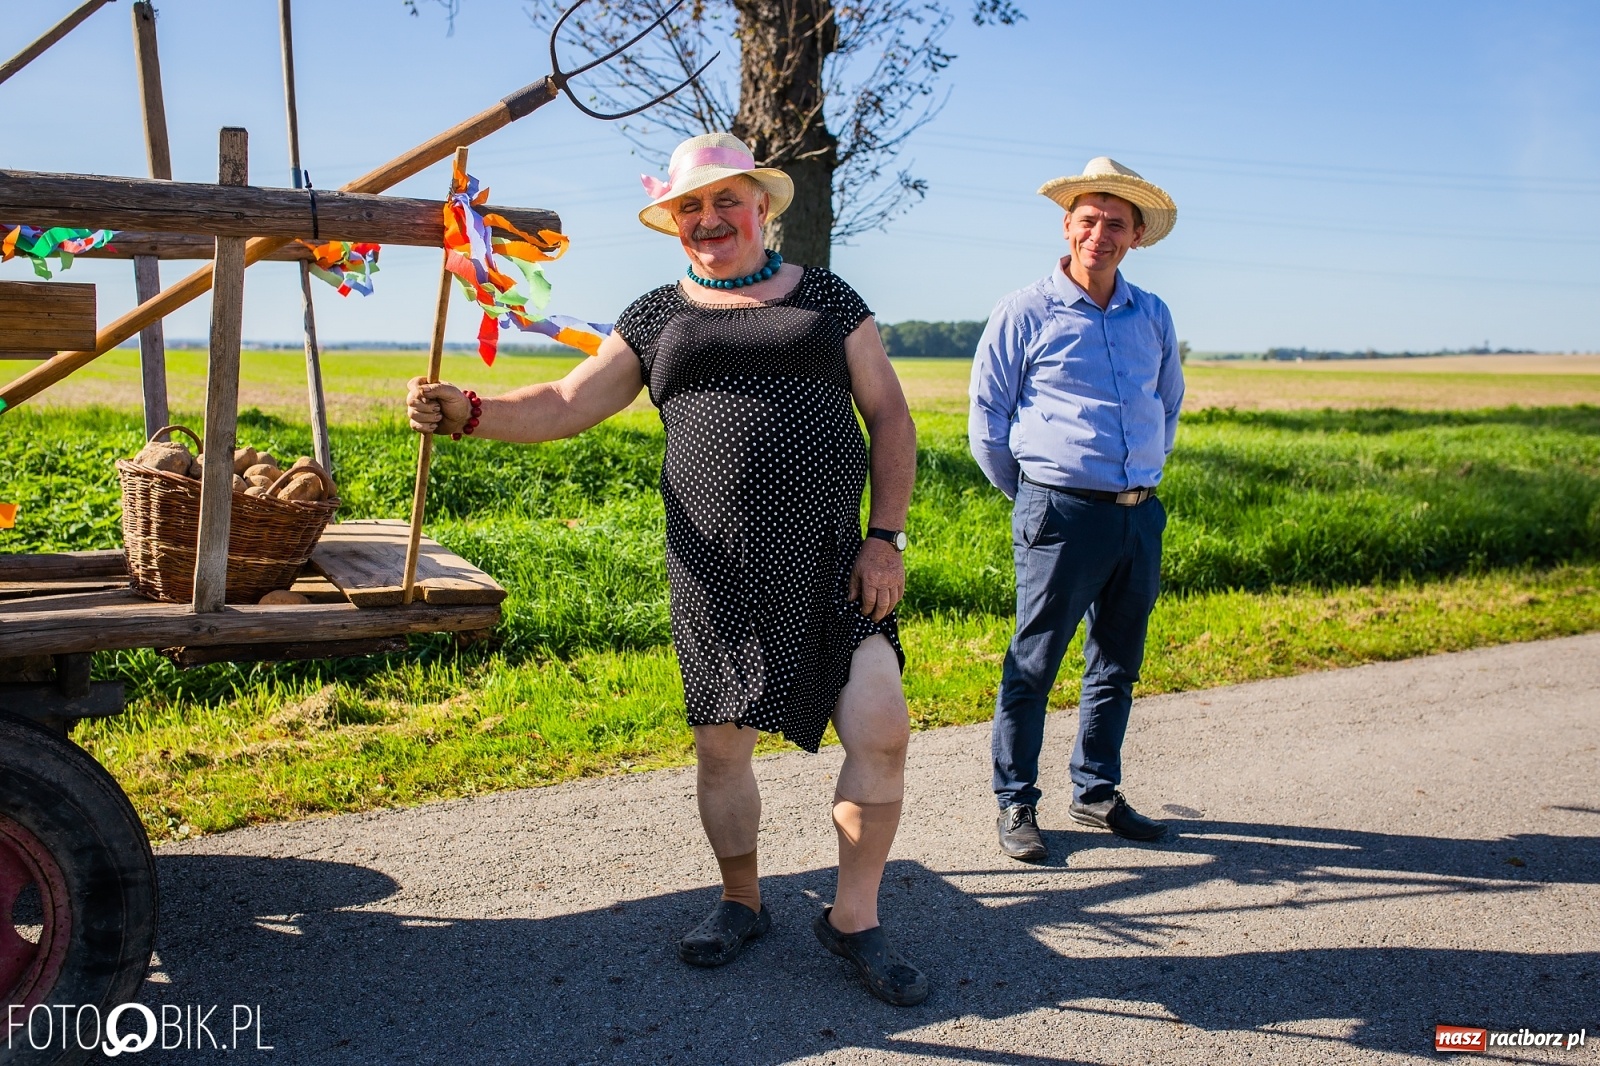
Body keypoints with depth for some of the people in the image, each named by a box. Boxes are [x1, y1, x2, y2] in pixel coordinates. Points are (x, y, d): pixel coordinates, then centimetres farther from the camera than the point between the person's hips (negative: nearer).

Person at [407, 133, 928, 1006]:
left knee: (881, 733, -7)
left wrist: (886, 537, -3)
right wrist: (467, 412, -5)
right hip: (718, 575, 1)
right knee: (721, 743, 8)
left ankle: (853, 918, 12)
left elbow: (891, 420, 6)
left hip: (832, 563, -1)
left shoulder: (827, 299, 8)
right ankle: (741, 902, 32)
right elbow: (564, 406, 11)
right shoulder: (657, 319, 12)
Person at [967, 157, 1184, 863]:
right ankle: (1016, 803, 13)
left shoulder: (1153, 318, 11)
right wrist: (1030, 500, 6)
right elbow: (986, 420, 1)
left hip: (1140, 515, 6)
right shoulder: (1025, 313, -3)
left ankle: (1096, 791, 28)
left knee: (1117, 667, 13)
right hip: (1061, 514, -5)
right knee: (1032, 667, -1)